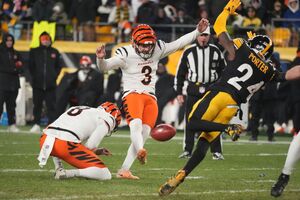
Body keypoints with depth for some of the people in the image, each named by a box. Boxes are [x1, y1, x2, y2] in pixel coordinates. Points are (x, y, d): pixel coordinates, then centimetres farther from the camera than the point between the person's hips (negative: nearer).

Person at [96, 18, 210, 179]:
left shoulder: (157, 50, 9)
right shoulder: (126, 54, -6)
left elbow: (178, 44, 13)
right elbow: (105, 67, -11)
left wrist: (198, 31, 8)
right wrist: (100, 58, -33)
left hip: (150, 98, 5)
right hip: (132, 94, -5)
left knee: (143, 134, -6)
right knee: (136, 124, -31)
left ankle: (124, 170, -4)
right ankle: (141, 152, -57)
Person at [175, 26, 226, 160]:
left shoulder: (215, 51, 4)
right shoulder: (188, 52, 3)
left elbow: (224, 71, 10)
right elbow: (180, 73, 7)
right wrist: (179, 93, 3)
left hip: (211, 89, 0)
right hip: (193, 90, 0)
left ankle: (216, 151, 1)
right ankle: (187, 150, 8)